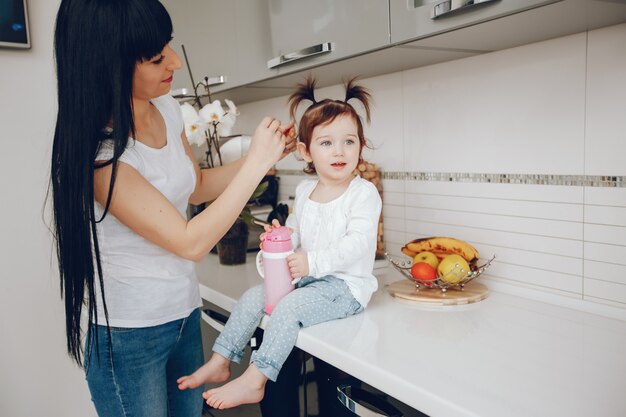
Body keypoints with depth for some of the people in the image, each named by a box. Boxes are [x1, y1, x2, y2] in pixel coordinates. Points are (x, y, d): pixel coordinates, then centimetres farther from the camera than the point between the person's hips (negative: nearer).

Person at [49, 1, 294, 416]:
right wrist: (256, 163, -21)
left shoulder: (167, 109, -2)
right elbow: (190, 242, -25)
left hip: (185, 315, 7)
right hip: (128, 337, -6)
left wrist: (263, 153, -1)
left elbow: (196, 187, 13)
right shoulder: (98, 151, -25)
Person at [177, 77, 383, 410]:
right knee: (253, 297, -1)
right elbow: (295, 230, 20)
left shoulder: (363, 192, -13)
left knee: (289, 307, -26)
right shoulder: (304, 190, 9)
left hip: (346, 284, -7)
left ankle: (253, 381, -15)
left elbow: (358, 242, -23)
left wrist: (313, 261, -31)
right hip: (308, 279, 7)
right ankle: (220, 363, 10)